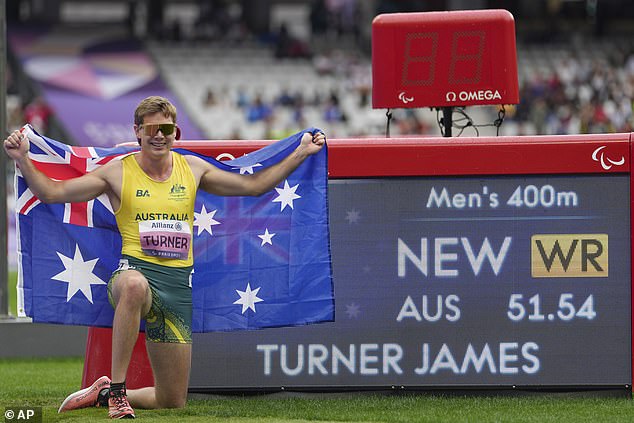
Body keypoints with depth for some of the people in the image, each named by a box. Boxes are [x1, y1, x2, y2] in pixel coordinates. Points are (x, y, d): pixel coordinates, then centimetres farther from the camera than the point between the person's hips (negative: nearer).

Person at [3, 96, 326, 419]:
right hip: (135, 270, -4)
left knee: (173, 402, 5)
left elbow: (253, 186, 20)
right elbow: (51, 193, 0)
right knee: (134, 286, -47)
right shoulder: (118, 172, 1)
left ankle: (104, 393, 32)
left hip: (178, 284, 4)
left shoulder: (192, 168, 11)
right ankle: (116, 389, -34)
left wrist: (301, 153, 17)